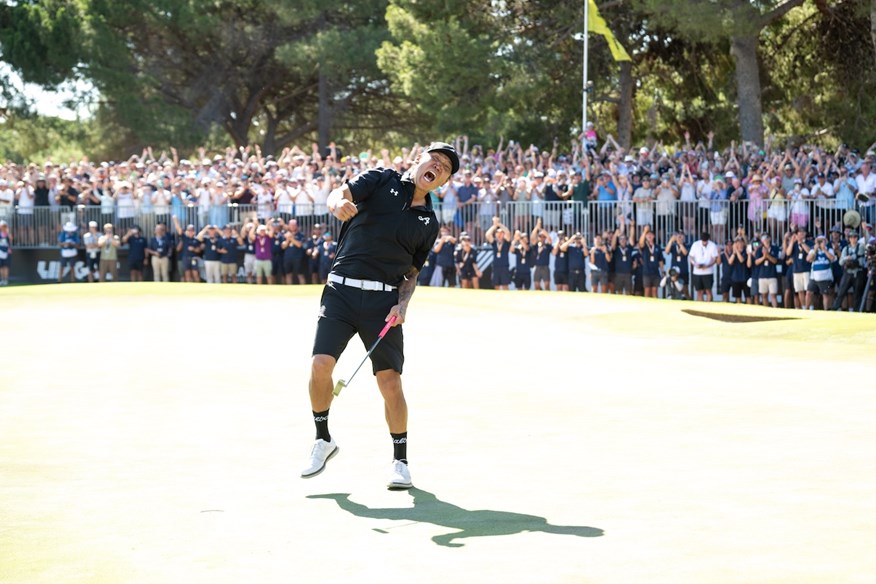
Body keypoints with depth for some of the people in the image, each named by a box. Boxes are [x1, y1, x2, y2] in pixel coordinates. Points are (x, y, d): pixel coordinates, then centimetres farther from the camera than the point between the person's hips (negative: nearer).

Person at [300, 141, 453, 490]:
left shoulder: (429, 223, 13)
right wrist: (338, 204, -32)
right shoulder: (381, 180, 6)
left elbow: (411, 273, 16)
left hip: (384, 298, 2)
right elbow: (340, 194, -7)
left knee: (390, 381, -4)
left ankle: (400, 461, 10)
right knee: (321, 364, -13)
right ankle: (323, 441, 9)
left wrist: (402, 303, -3)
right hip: (342, 289, -2)